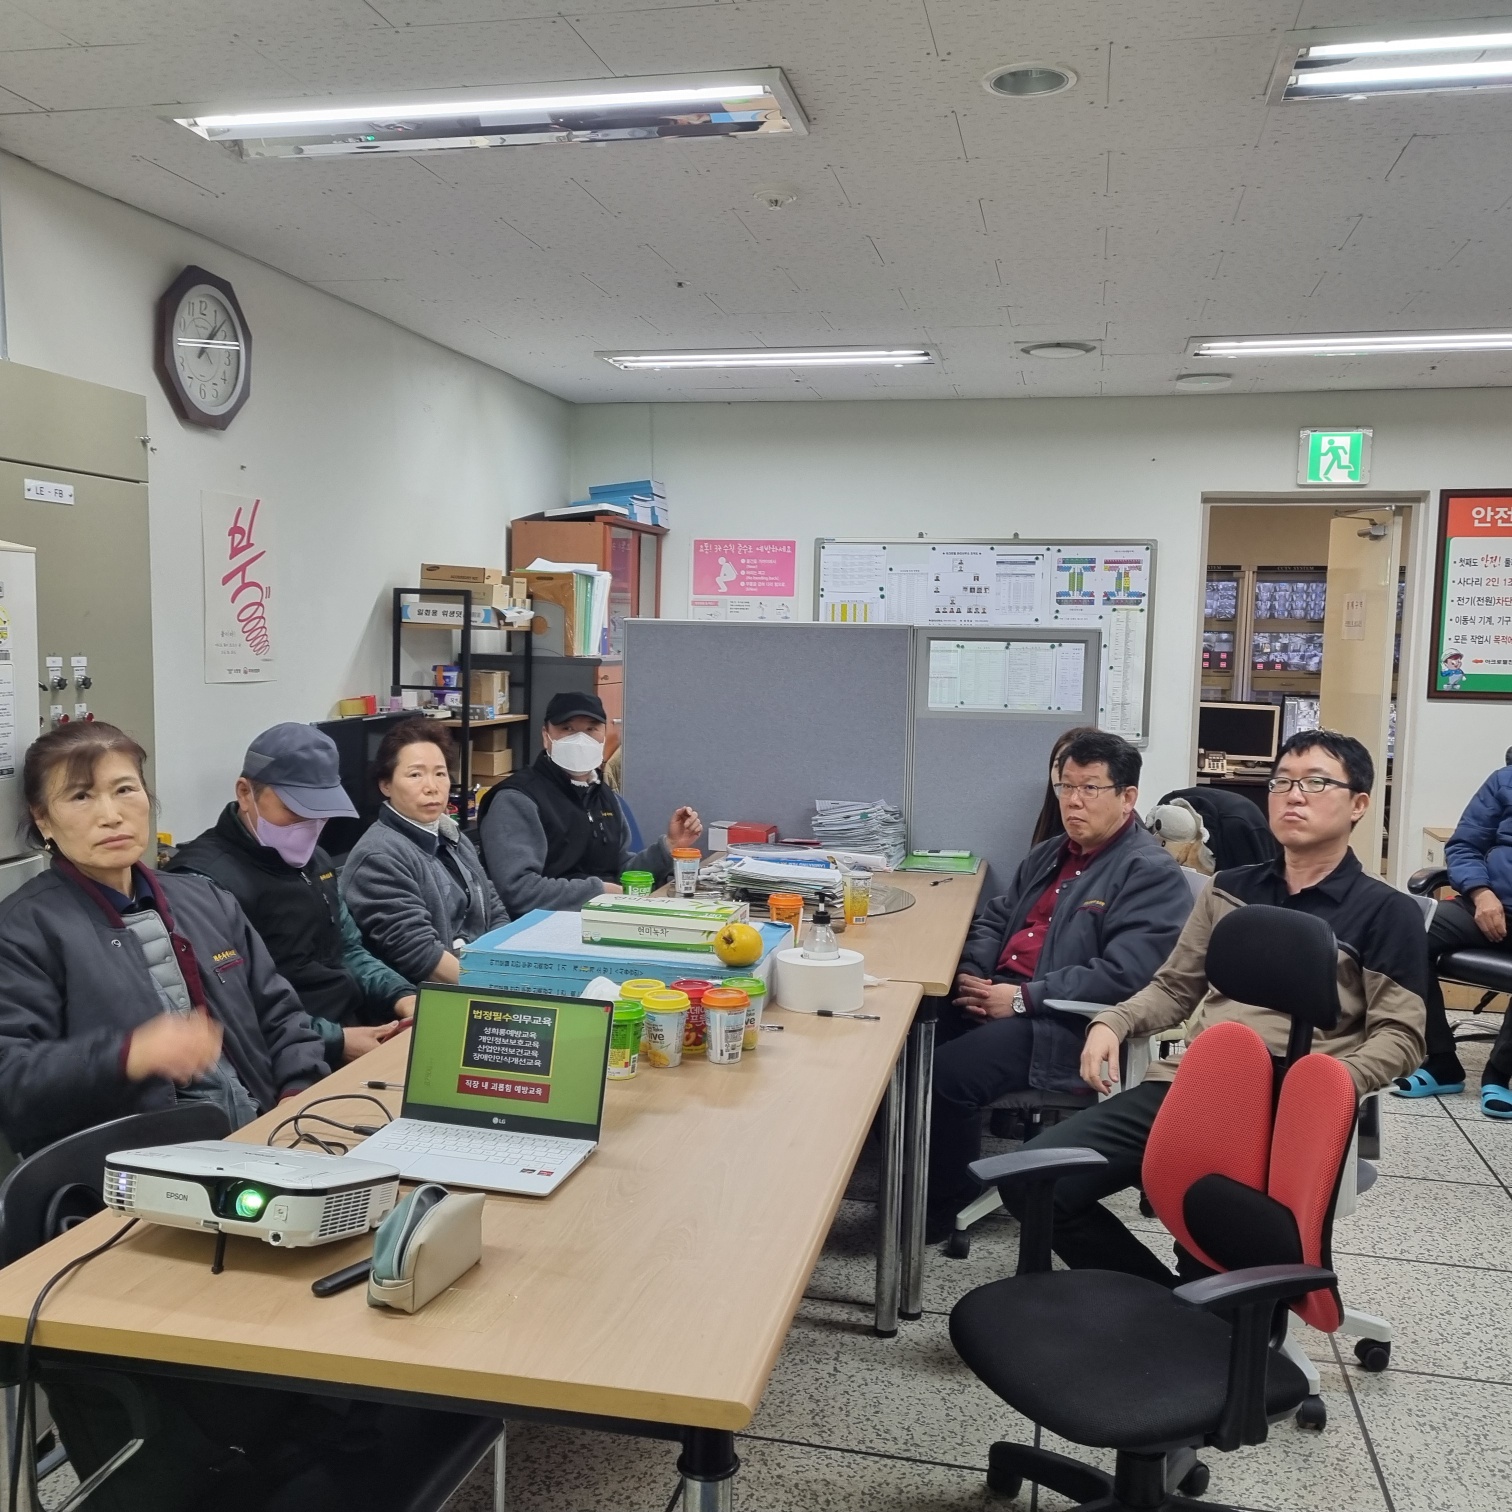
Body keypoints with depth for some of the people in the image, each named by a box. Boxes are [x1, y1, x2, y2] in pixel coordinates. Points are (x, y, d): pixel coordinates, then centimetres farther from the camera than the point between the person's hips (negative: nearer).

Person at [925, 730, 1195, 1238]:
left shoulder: (1151, 874, -8)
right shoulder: (1048, 856, 21)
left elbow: (1123, 975, -20)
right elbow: (994, 919, 24)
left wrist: (1021, 999, -19)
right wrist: (973, 975, 1)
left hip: (1070, 1026, -8)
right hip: (998, 995, 8)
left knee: (947, 1073, -26)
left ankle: (944, 1206, -4)